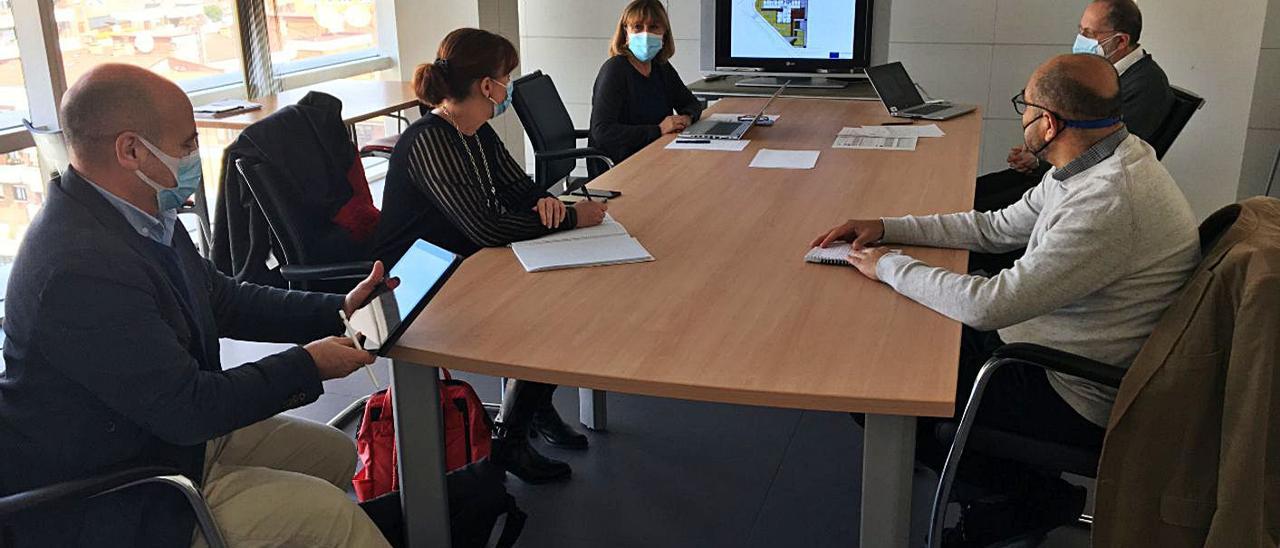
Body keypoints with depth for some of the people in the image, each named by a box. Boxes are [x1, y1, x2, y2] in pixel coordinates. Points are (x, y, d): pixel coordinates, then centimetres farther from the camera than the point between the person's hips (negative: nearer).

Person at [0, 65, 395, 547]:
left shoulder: (138, 215, -2)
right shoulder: (82, 270, -32)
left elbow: (222, 300, 10)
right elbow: (187, 407, -27)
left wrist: (338, 311, 3)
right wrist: (307, 366, -16)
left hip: (168, 432, 10)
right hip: (99, 506, -10)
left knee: (334, 452, 13)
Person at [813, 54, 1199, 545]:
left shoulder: (1110, 205, -32)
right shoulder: (1100, 161, -1)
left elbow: (990, 306, -31)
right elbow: (998, 228, 9)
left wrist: (889, 266, -16)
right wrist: (888, 228, 3)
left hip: (1072, 397, -9)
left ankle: (1032, 496, 11)